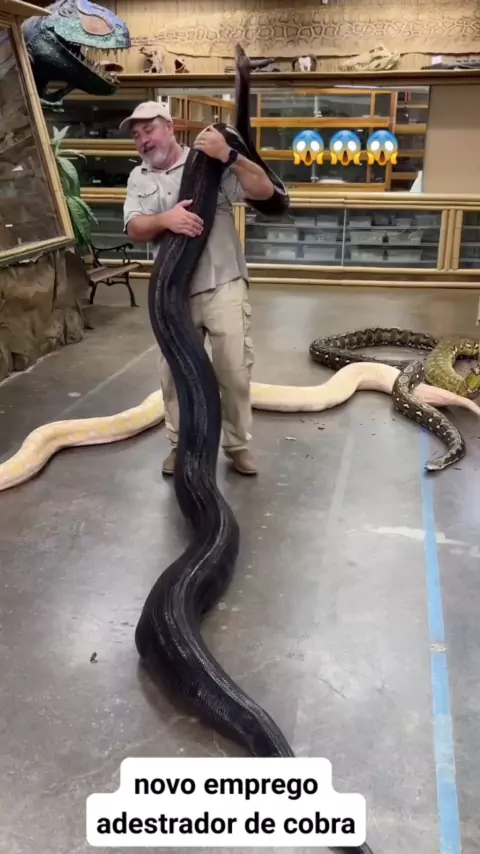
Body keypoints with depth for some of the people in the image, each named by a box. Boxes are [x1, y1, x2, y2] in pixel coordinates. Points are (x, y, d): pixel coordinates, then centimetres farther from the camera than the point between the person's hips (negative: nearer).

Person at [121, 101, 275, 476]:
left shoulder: (210, 162, 0)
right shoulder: (139, 178, 12)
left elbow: (265, 190, -10)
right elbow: (135, 229, -2)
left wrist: (228, 155, -22)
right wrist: (165, 219, -23)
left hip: (223, 285, -3)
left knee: (234, 369, -1)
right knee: (175, 371, 11)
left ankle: (238, 444, 17)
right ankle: (180, 444, 27)